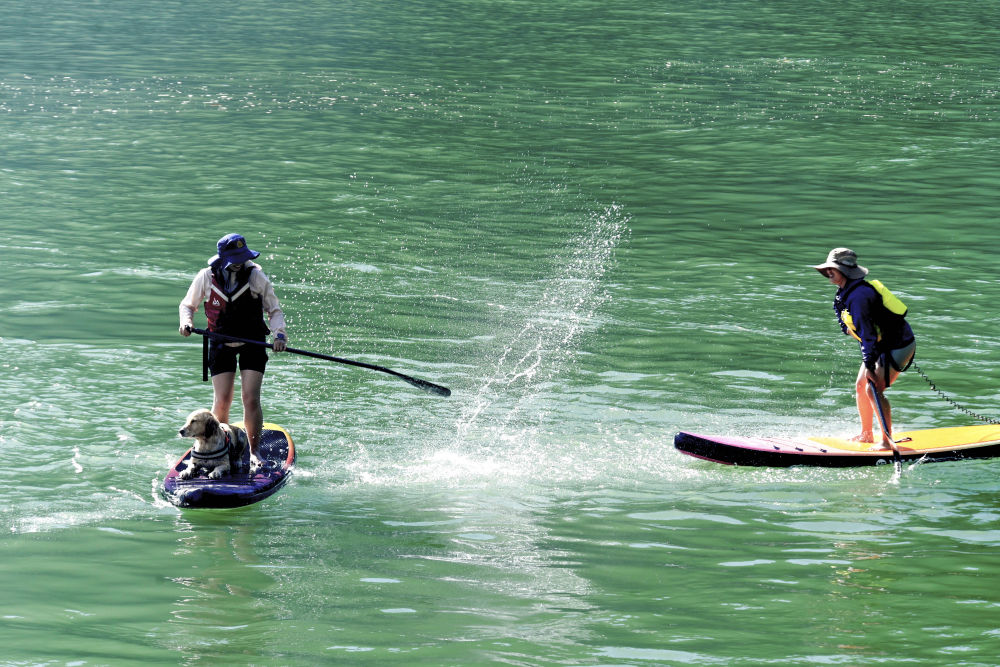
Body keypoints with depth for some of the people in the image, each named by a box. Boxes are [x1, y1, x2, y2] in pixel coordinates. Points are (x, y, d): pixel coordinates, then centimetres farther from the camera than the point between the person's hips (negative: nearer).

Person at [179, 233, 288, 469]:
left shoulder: (256, 276, -9)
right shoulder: (206, 277, -7)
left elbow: (274, 310, -1)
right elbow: (188, 305, 10)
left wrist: (279, 334, -18)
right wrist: (186, 321, -12)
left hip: (253, 344, -1)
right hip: (221, 345, 1)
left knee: (250, 399, -11)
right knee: (222, 401, -6)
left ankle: (254, 451, 2)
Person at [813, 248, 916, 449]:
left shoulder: (858, 296, -27)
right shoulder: (845, 293, 5)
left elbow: (867, 332, -29)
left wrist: (869, 365, -29)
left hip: (897, 347, -10)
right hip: (883, 345, 10)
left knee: (873, 390, -16)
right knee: (861, 386, 12)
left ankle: (887, 441, -9)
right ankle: (866, 435, 24)